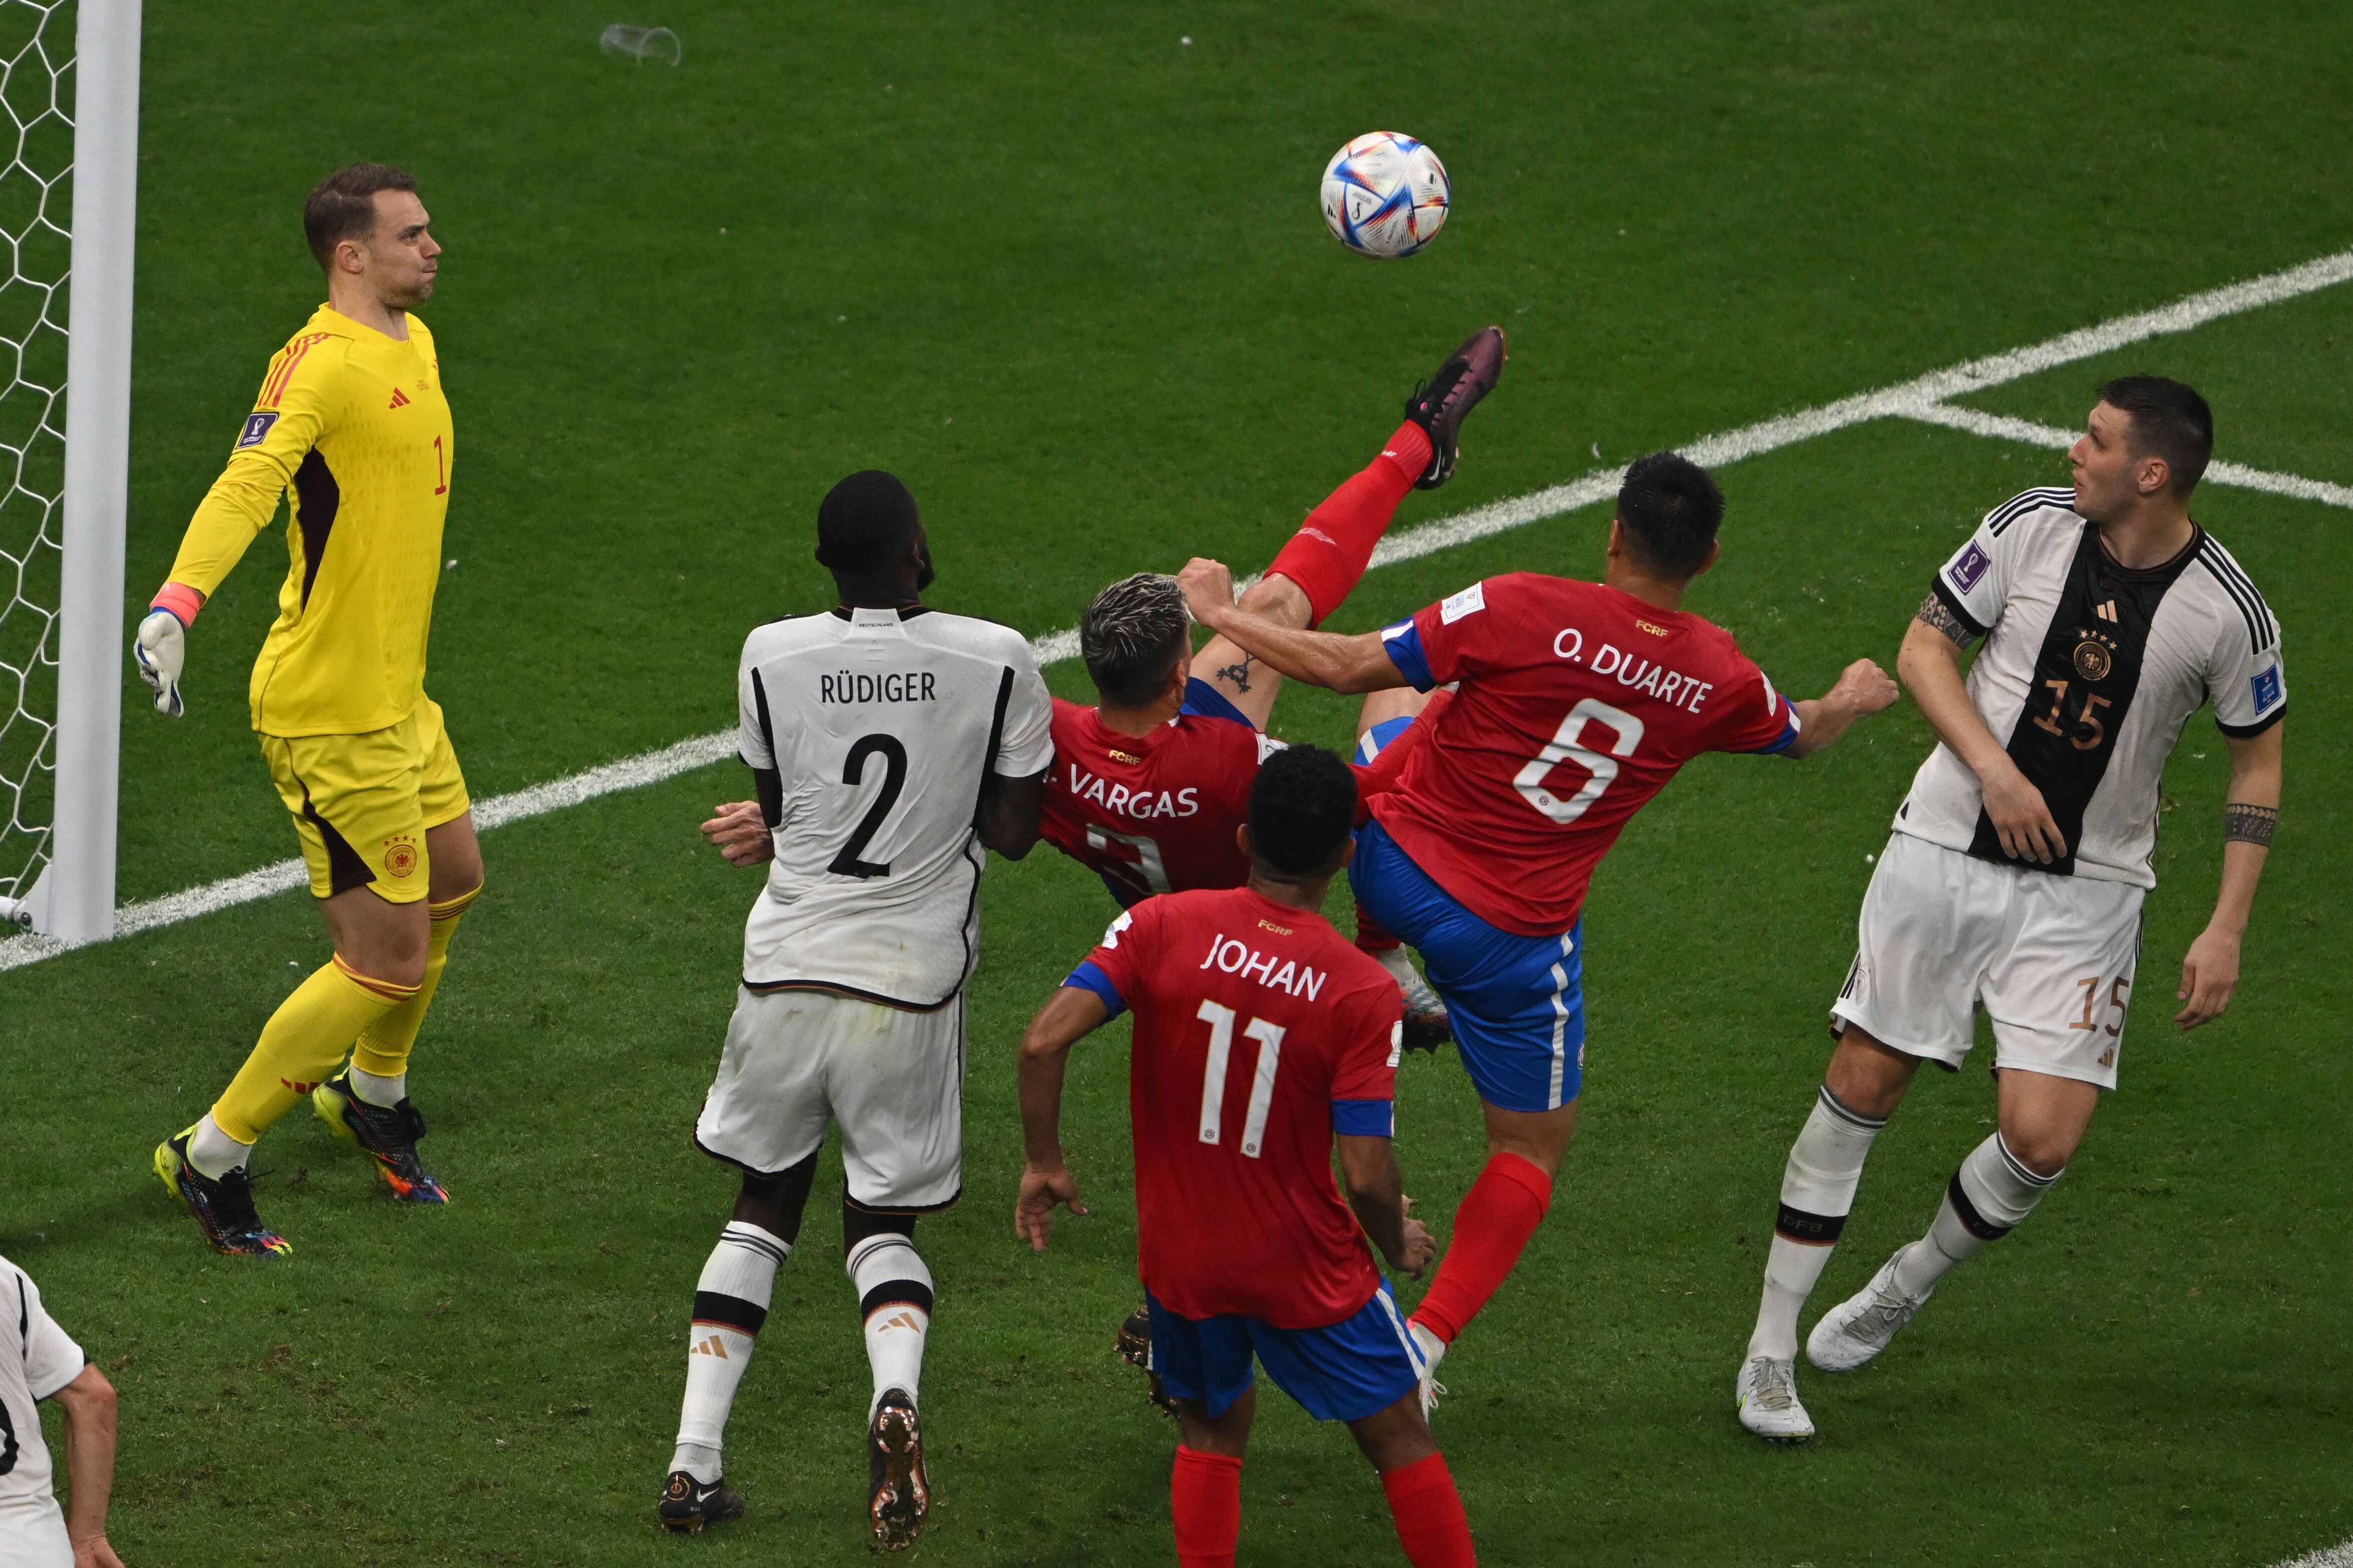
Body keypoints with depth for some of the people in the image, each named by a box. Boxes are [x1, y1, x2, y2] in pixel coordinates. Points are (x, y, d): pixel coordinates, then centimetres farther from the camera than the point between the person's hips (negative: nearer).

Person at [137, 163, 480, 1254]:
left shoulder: (415, 344, 9)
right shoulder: (321, 365, -22)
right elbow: (246, 486, -38)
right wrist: (178, 601, -52)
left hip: (397, 696, 10)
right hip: (330, 717, -10)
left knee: (453, 885, 26)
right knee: (388, 962, -7)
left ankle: (372, 1093, 49)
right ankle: (212, 1159, 6)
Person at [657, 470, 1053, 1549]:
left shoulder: (772, 658, -6)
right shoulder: (995, 661, -9)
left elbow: (775, 811, 8)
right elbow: (1012, 834, -2)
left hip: (788, 969, 1)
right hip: (911, 978, -1)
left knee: (765, 1205, 18)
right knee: (883, 1218, 14)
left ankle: (693, 1460, 9)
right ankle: (896, 1392, -18)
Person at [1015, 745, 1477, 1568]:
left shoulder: (1160, 927, -12)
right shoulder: (1362, 993, -17)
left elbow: (1044, 1041, -21)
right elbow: (1366, 1175, -18)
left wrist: (1045, 1163, -5)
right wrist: (1398, 1243, 4)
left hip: (1179, 1258, 2)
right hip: (1305, 1268, -2)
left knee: (1211, 1428, 24)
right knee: (1399, 1437, 15)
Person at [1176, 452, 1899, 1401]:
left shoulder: (1524, 611, -19)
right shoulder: (1720, 682, -8)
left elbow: (1350, 669, -14)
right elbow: (1800, 736, 16)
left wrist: (1217, 614, -1)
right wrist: (1852, 700, 41)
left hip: (1394, 859, 0)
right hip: (1519, 935, 0)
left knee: (1393, 706, 34)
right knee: (1532, 1146, 19)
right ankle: (1429, 1339, 3)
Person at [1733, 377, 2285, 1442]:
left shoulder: (2226, 612, -11)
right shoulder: (2034, 526, -8)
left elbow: (2258, 763, 3)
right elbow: (1924, 646, 2)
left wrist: (2226, 932, -2)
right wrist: (1994, 768, -14)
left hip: (2085, 891, -1)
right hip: (1947, 849, 1)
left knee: (2042, 1137, -11)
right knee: (1862, 1086, -1)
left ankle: (1912, 1282, 21)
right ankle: (1770, 1352, 11)